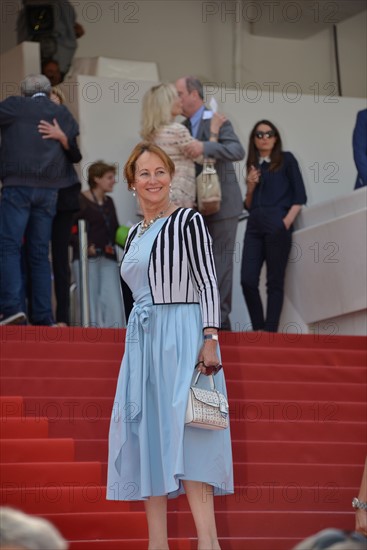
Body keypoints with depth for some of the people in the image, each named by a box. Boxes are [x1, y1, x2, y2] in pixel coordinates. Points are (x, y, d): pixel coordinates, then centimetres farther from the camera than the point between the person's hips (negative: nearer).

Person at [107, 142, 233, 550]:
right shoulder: (135, 233, 16)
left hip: (180, 336, -7)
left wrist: (210, 339, -19)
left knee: (184, 435, -15)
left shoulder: (188, 221, -4)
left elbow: (207, 282, -9)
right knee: (146, 438, 3)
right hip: (142, 341, 7)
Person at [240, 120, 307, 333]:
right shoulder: (253, 165, 19)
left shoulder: (286, 159, 7)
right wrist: (250, 186, 2)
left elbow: (300, 195, 0)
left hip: (277, 224, -5)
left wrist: (287, 221, -11)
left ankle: (270, 331, -5)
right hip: (255, 225, 5)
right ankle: (258, 329, 5)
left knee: (275, 281, -5)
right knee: (248, 280, -5)